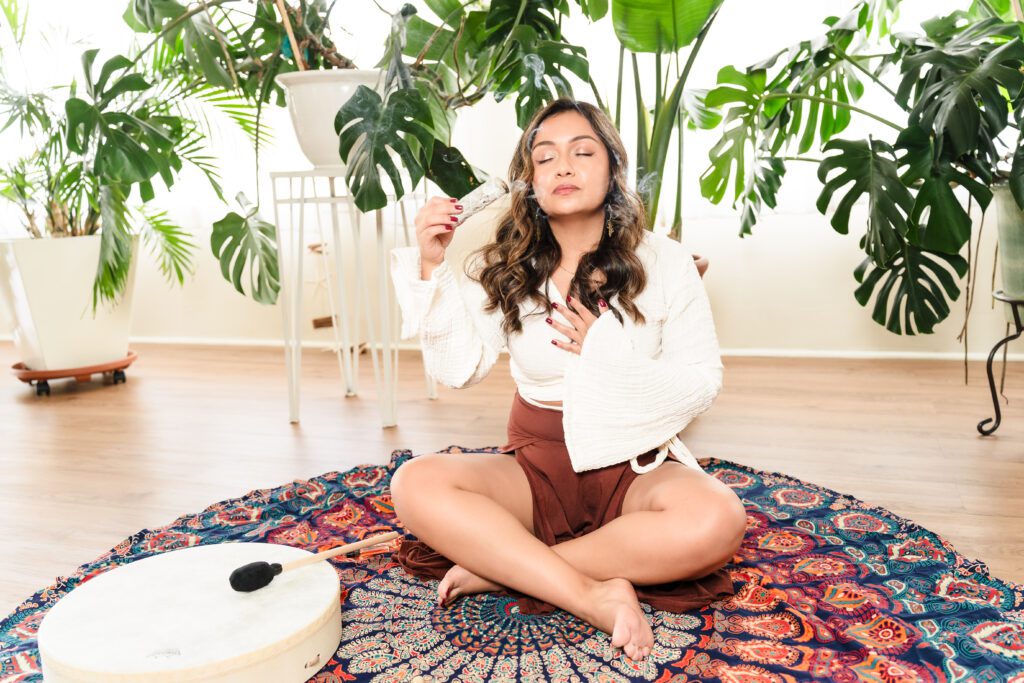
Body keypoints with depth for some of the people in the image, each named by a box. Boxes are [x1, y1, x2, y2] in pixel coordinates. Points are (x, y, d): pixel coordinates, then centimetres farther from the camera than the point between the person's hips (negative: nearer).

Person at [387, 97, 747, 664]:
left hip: (635, 466, -1)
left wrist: (605, 353, -16)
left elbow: (703, 382, -4)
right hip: (536, 466, 1)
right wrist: (432, 267, -17)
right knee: (415, 484, -25)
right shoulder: (503, 268, 1)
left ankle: (500, 568, -23)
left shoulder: (663, 262, -3)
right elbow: (459, 370, -8)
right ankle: (594, 595, -28)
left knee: (717, 520, -33)